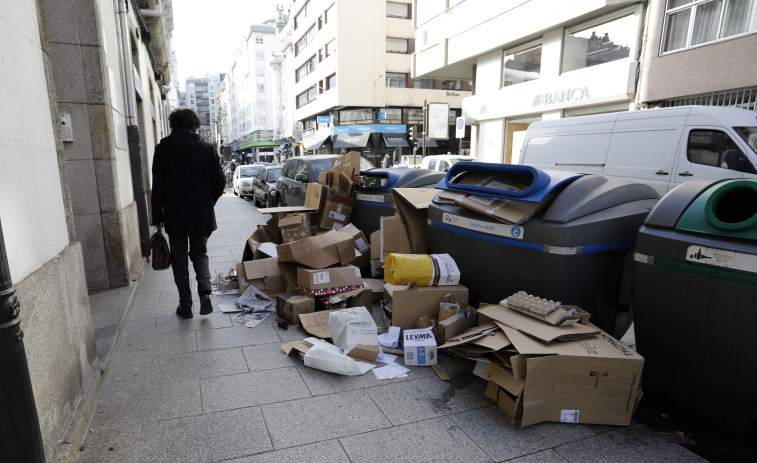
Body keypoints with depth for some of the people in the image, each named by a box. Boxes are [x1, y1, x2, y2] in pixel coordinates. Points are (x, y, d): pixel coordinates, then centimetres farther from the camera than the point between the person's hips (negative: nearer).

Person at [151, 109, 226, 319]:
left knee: (179, 260, 11)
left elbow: (158, 187, -4)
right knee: (200, 254, 17)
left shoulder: (162, 150, -4)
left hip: (175, 215, -1)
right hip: (202, 215, 1)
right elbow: (219, 182, -2)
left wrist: (157, 216, 3)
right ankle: (205, 291, -4)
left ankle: (185, 305, 14)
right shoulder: (207, 148, -3)